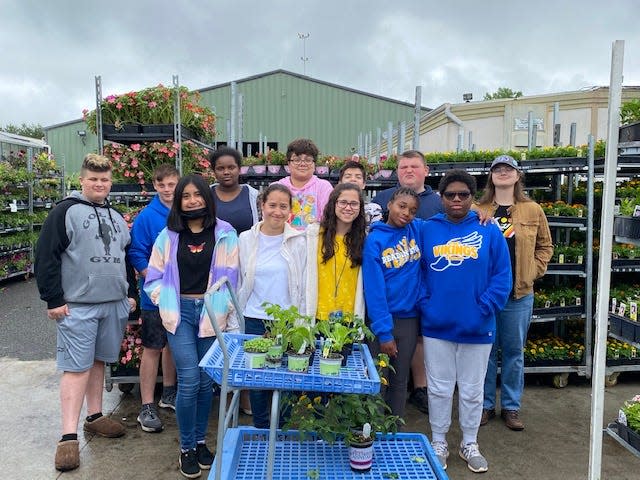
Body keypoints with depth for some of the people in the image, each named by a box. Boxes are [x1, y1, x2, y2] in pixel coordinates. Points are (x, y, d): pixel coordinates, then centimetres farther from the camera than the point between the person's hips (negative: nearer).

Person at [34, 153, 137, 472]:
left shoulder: (116, 218, 16)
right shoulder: (65, 212, -4)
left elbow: (126, 258, 23)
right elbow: (46, 257, -9)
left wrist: (131, 293, 17)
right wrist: (53, 300, -13)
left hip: (115, 304, 6)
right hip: (77, 305, -6)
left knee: (98, 361, 15)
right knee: (76, 368, -4)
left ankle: (95, 416, 28)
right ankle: (68, 436, 1)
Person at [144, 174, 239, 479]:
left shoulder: (225, 234, 1)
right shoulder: (169, 235, 6)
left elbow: (232, 278, 0)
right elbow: (153, 278, 9)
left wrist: (226, 313, -6)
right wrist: (167, 304, -4)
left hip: (212, 314, 0)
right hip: (180, 313, 0)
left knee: (207, 382, 8)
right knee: (189, 381, -6)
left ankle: (200, 442, 27)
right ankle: (186, 449, 13)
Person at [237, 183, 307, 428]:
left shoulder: (299, 241, -3)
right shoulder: (246, 239, 1)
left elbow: (305, 286, 1)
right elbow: (239, 283, 7)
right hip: (254, 321, 1)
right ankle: (261, 431, 32)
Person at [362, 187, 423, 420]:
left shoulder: (417, 230, 0)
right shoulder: (374, 240, -10)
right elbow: (374, 289, -14)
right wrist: (383, 331, -17)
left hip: (410, 319, 3)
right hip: (383, 318, -3)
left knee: (400, 380, 15)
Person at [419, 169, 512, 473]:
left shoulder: (489, 231, -2)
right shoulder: (427, 229, 1)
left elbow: (502, 277, -4)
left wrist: (484, 310, -13)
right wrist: (425, 306, -9)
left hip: (477, 328, 0)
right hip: (436, 326, 0)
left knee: (472, 390, 14)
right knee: (439, 388, 12)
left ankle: (469, 444, 34)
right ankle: (438, 443, 30)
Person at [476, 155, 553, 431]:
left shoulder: (533, 211, 4)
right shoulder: (477, 211, 2)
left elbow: (545, 246, 12)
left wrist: (534, 271, 1)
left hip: (519, 294, 1)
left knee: (514, 351, 11)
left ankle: (511, 407, 25)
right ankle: (485, 404, 23)